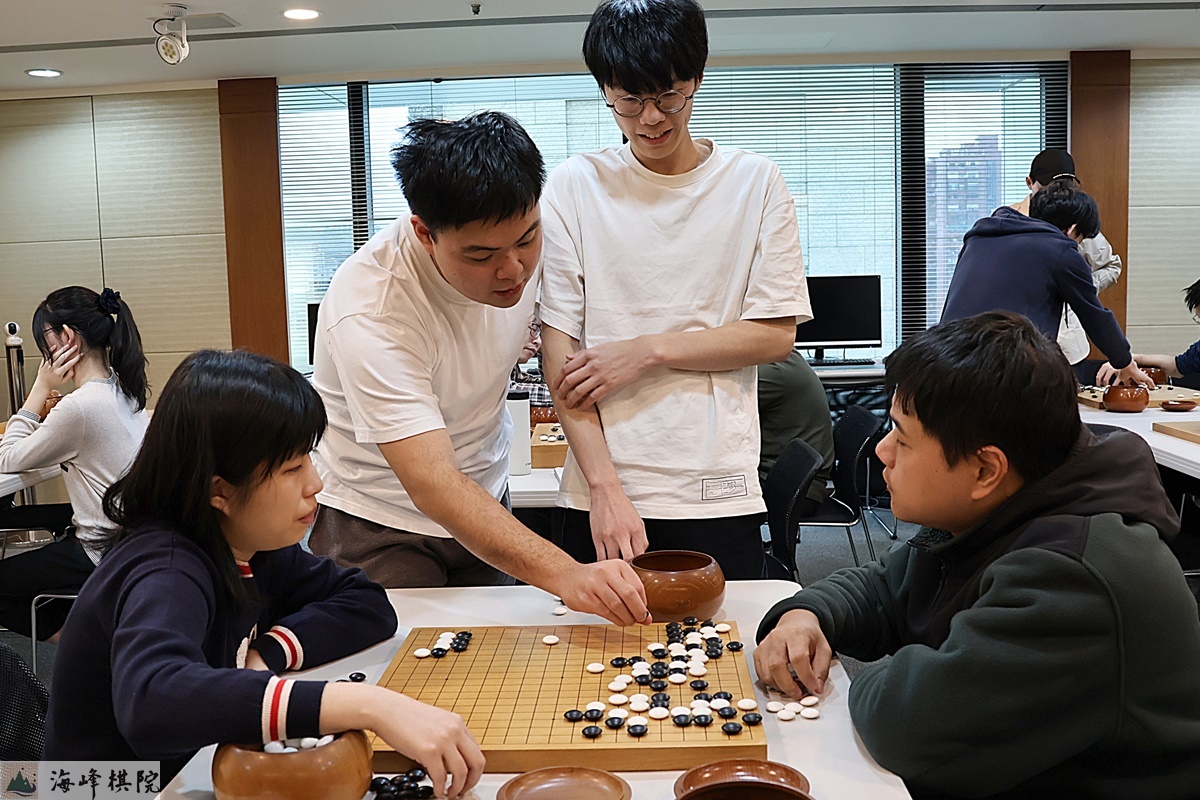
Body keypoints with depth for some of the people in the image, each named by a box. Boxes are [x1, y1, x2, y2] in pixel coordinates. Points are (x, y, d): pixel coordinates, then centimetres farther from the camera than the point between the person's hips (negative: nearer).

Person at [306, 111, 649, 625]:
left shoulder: (520, 239, -16)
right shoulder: (369, 311, -34)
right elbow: (432, 485, -41)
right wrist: (564, 573, -53)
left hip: (486, 499, 5)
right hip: (378, 522, -5)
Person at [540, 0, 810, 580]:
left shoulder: (755, 182, 2)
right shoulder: (574, 187, 0)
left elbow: (775, 336, 0)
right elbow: (560, 352, -4)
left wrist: (648, 350, -10)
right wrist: (605, 488, -13)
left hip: (719, 496, 0)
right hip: (598, 493, 0)